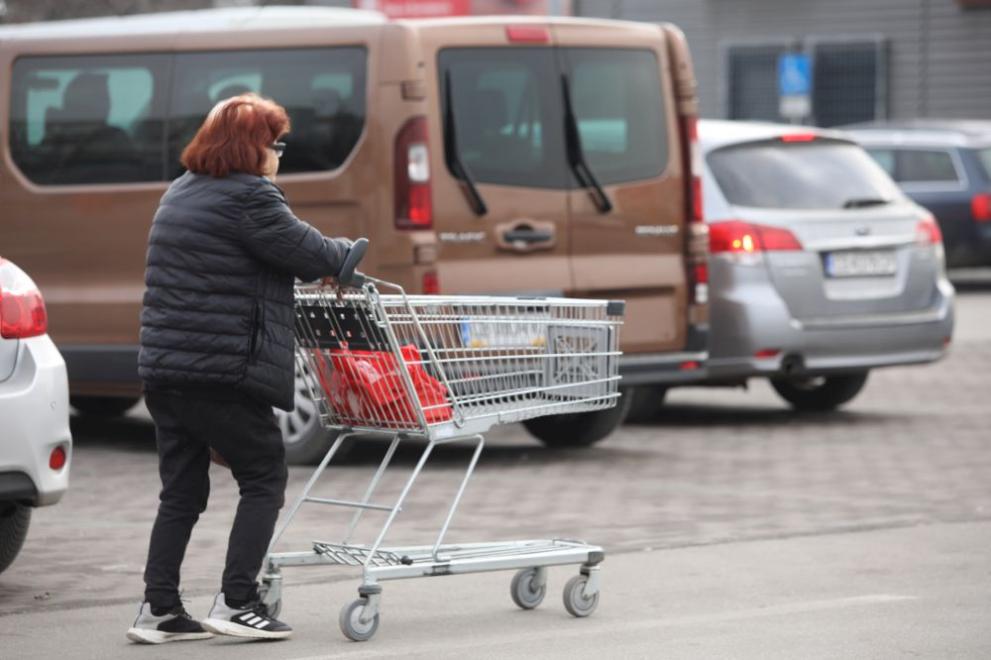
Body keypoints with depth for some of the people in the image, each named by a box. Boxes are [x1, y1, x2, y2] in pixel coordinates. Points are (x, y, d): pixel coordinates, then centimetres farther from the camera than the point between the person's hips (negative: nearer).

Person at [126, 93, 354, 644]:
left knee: (182, 492, 12)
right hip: (221, 371, -9)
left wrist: (326, 258, 20)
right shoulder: (249, 197, -12)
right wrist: (344, 253, 13)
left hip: (164, 367, 9)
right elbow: (309, 252, -9)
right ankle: (237, 602, 1)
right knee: (264, 476, 5)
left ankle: (159, 610, 10)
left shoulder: (182, 193, 18)